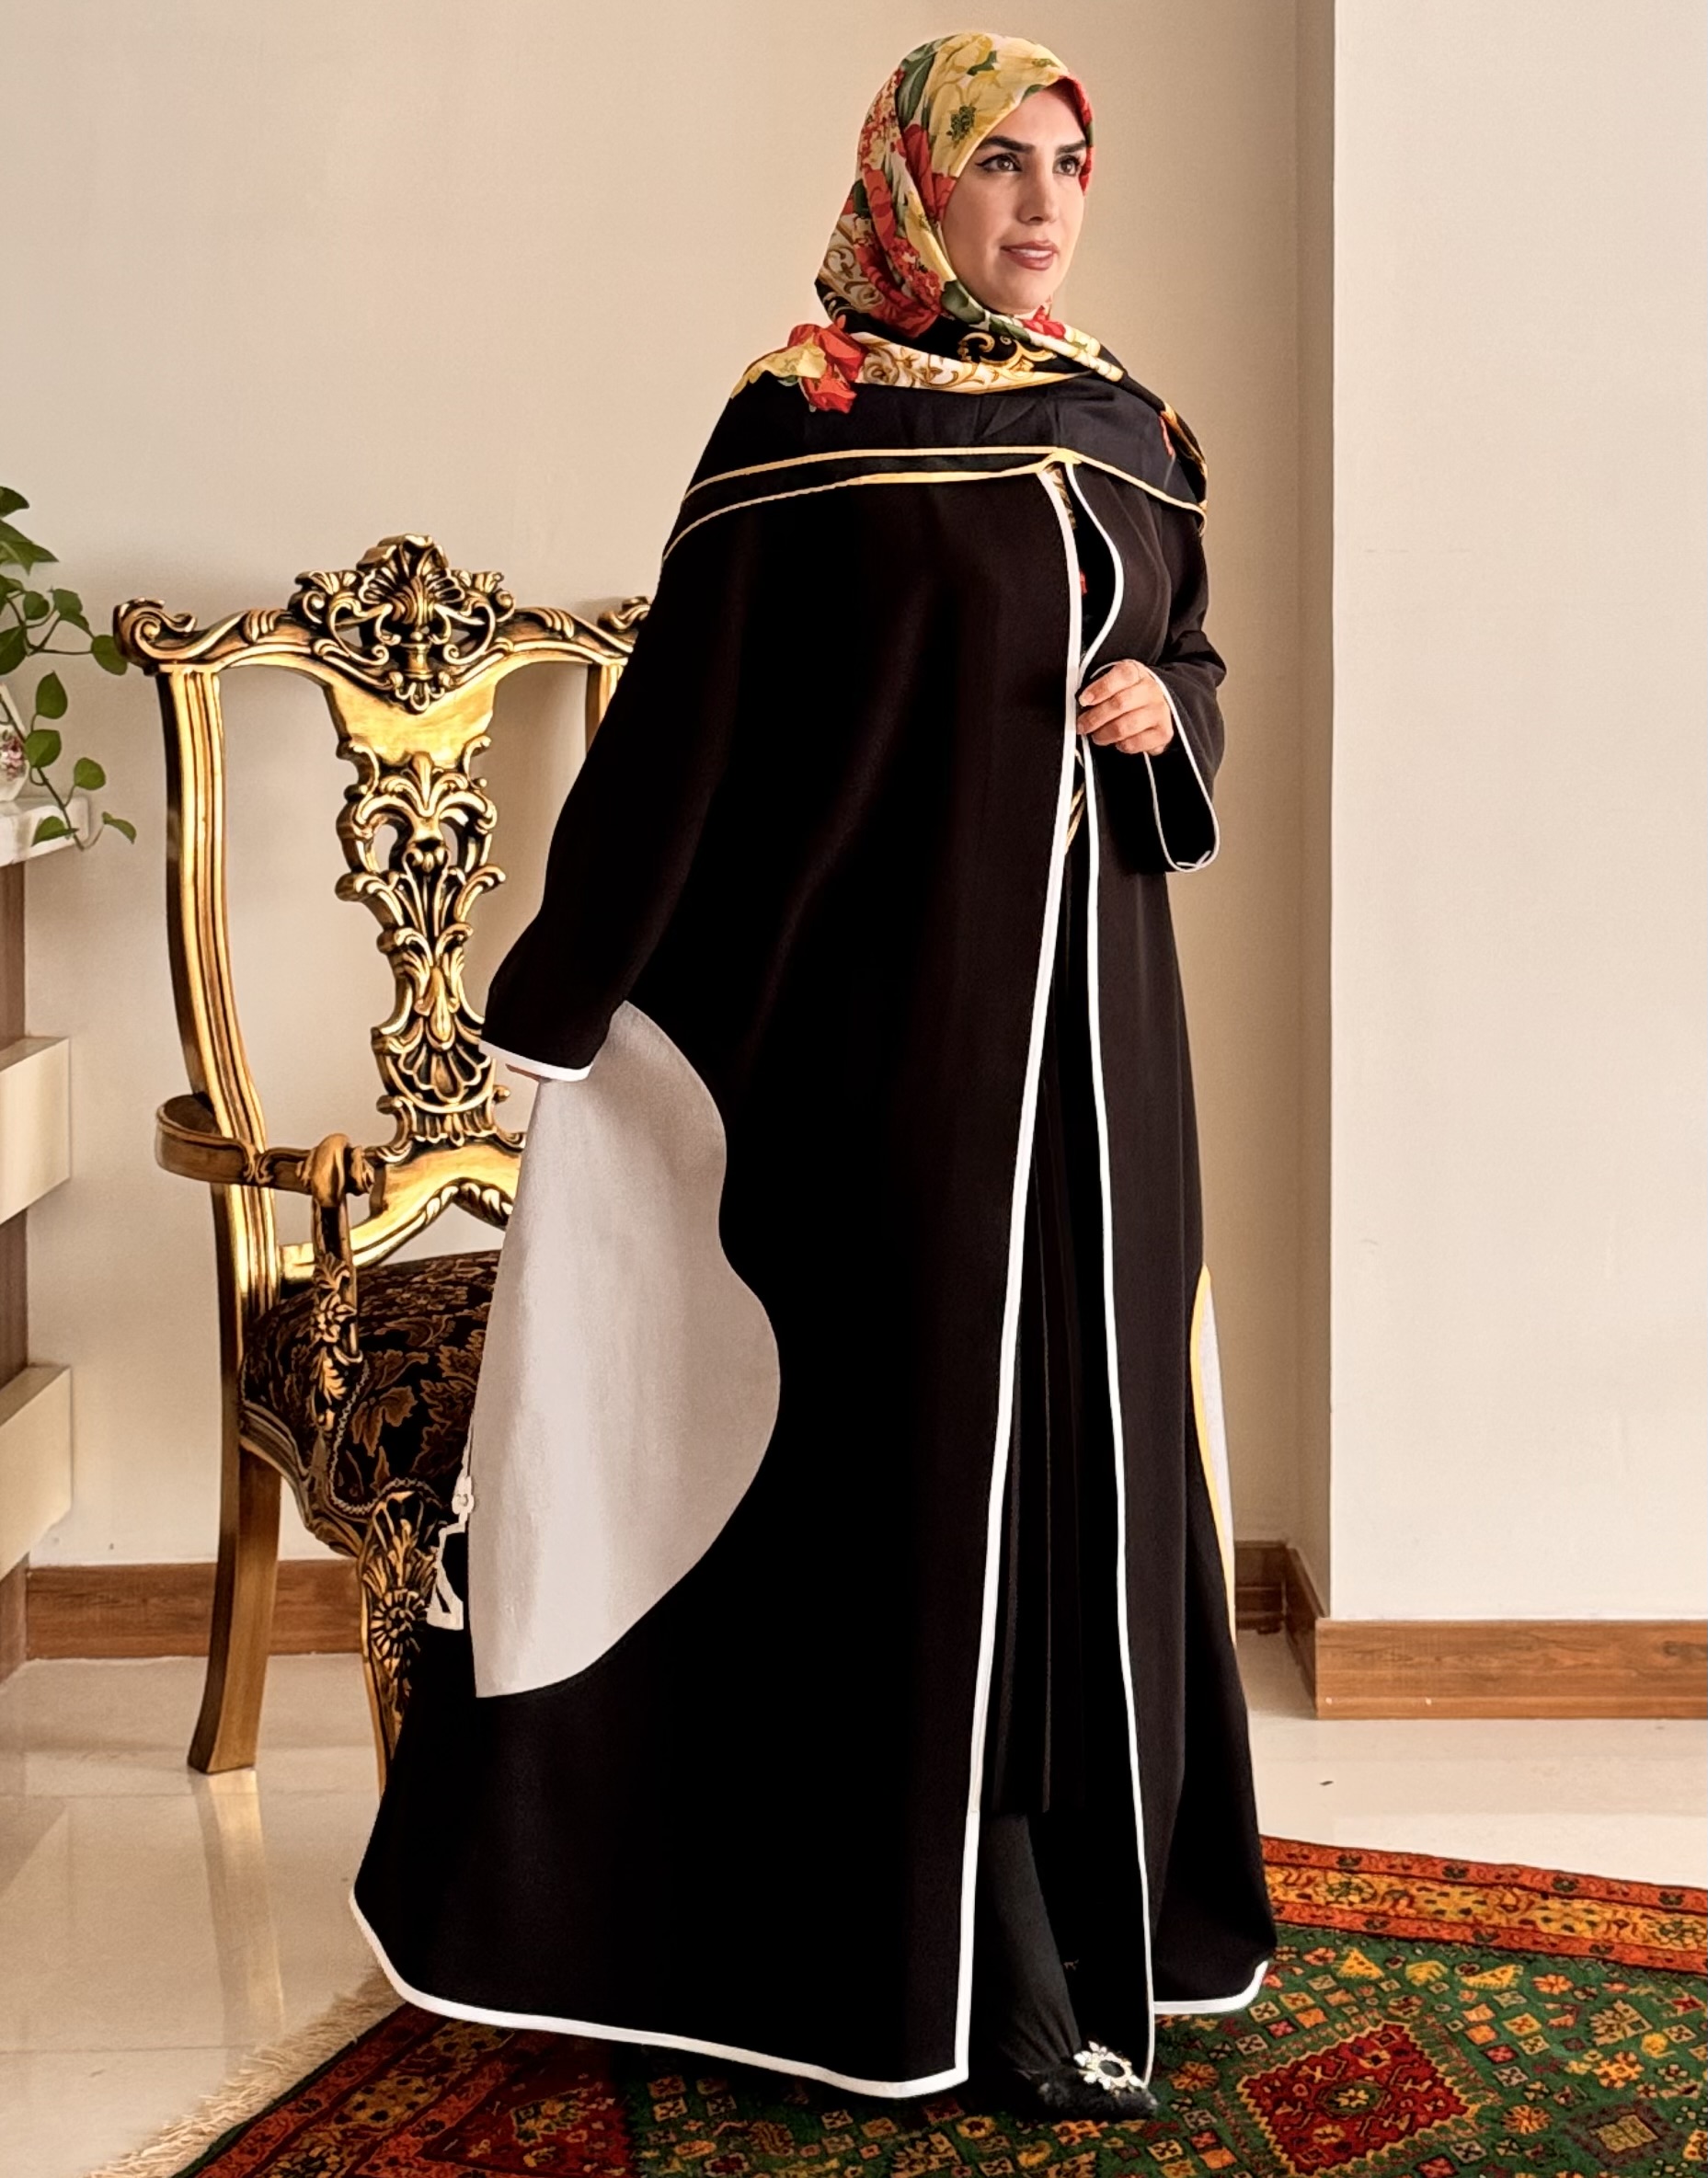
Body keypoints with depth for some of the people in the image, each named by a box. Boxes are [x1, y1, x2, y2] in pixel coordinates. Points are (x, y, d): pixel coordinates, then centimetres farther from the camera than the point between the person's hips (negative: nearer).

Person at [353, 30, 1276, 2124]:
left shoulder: (1126, 427, 12)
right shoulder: (807, 413, -5)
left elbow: (1188, 648, 22)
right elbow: (687, 713, -7)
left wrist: (1167, 710, -2)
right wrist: (570, 992, -6)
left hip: (1093, 1002, 6)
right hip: (904, 998, -6)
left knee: (1094, 1398, 9)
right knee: (939, 1415, -1)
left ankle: (1108, 1868, 24)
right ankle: (998, 1956, 11)